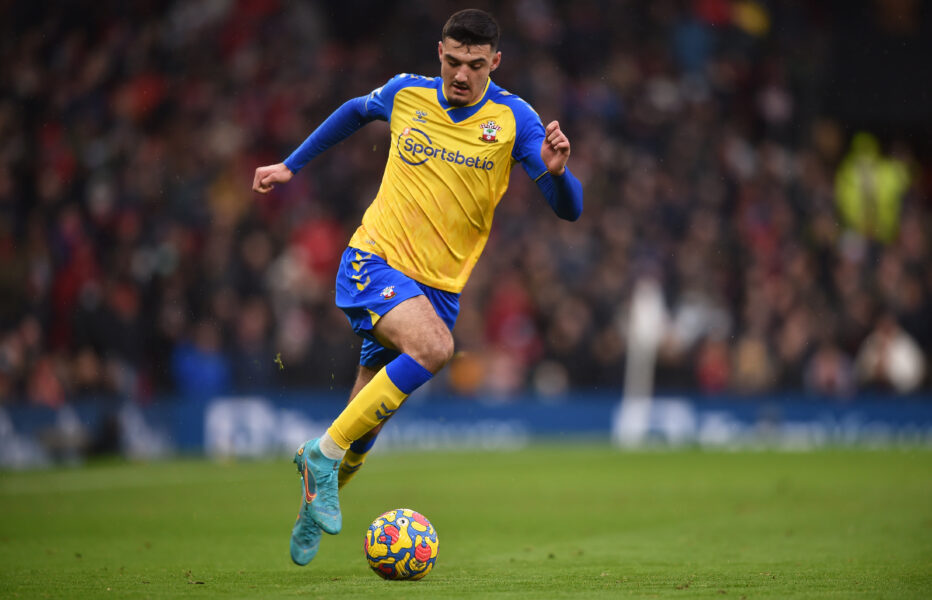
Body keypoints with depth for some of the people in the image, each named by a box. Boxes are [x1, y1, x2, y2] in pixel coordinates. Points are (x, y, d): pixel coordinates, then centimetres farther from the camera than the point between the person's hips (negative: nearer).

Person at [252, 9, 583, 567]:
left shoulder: (514, 119, -6)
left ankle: (316, 506, 33)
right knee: (433, 346, -33)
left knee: (365, 427, 5)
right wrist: (292, 165, 24)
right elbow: (356, 112, 22)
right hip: (375, 260, -2)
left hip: (439, 285, 2)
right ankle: (324, 452, -21)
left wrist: (556, 171, -32)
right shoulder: (407, 94, -2)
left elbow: (569, 210, -10)